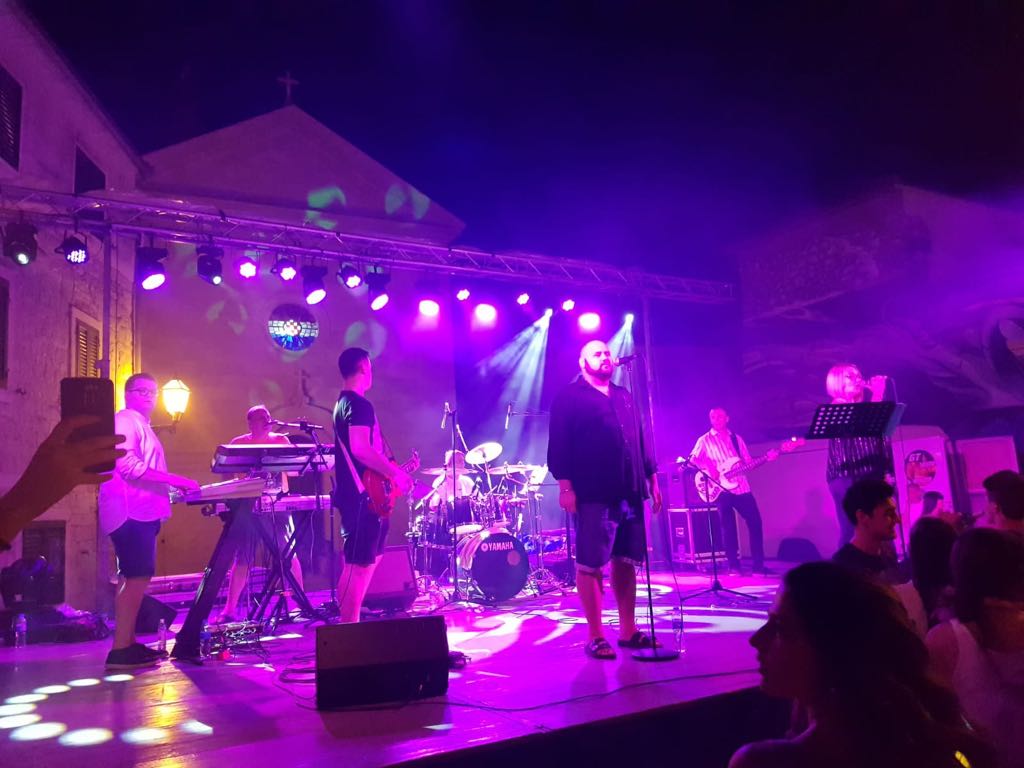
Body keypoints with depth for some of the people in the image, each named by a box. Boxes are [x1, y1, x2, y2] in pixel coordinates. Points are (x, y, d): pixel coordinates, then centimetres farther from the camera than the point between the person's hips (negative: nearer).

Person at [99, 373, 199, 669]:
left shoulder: (142, 425, 24)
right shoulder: (124, 419, -6)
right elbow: (127, 465, -20)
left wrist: (176, 487, 22)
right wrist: (175, 479, -22)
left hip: (142, 510, 10)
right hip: (130, 510, -10)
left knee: (134, 578, 10)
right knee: (138, 576, -14)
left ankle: (127, 644, 15)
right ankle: (120, 650, -13)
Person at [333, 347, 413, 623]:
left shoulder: (343, 403, 18)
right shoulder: (359, 405, -14)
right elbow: (360, 450, -26)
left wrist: (394, 469, 23)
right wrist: (394, 472, -17)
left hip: (354, 494, 11)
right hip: (363, 497, -11)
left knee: (361, 562, 18)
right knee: (360, 565, -8)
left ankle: (349, 624, 24)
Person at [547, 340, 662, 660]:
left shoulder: (624, 397, 22)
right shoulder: (569, 397, 2)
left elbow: (640, 442, 23)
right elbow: (559, 445, -6)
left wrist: (652, 480, 17)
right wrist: (565, 485, -15)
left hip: (630, 492, 7)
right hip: (593, 494, -7)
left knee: (627, 562, 10)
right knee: (590, 565, -3)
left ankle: (628, 630, 19)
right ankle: (595, 636, 5)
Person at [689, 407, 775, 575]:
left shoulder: (737, 439, 16)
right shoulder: (705, 440, 5)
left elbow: (749, 463, 15)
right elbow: (692, 460, -2)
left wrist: (766, 458, 0)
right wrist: (707, 466, -19)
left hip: (742, 488, 3)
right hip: (722, 489, -3)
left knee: (755, 523, -2)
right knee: (728, 527, -2)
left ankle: (758, 565, 6)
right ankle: (734, 565, 7)